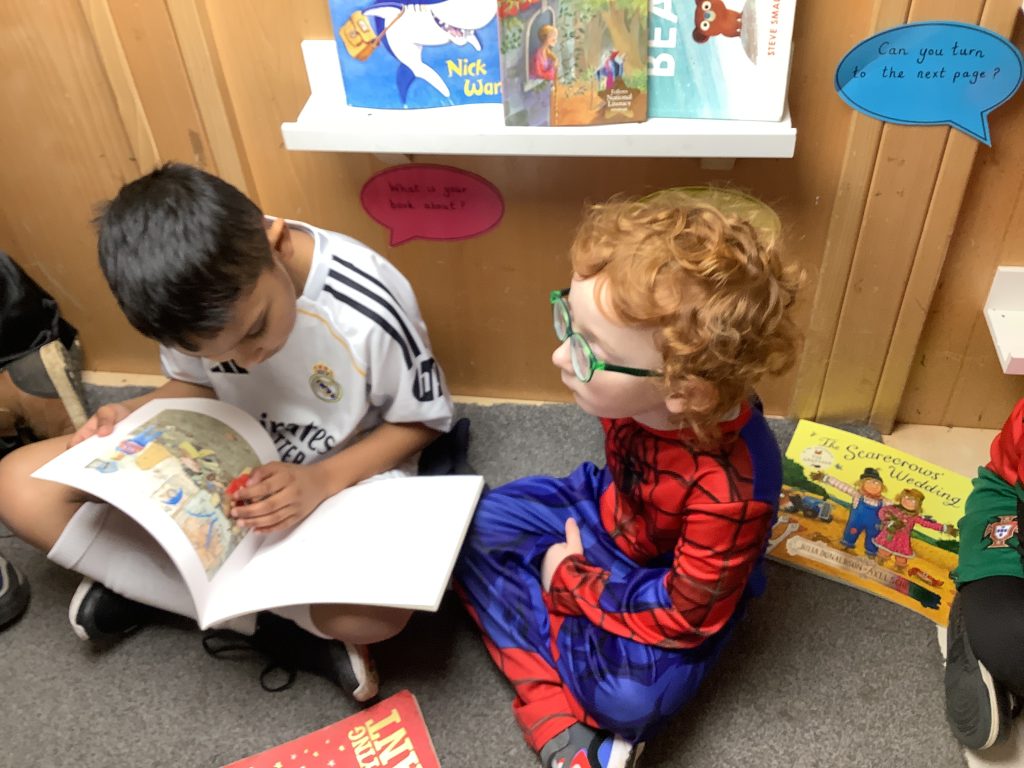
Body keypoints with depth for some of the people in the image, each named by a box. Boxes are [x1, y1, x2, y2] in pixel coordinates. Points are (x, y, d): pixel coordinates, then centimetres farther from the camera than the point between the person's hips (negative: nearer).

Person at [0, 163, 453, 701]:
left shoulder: (369, 308, -29)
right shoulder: (194, 296, -16)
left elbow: (423, 421, -14)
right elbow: (197, 384, 4)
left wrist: (324, 481, -28)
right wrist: (136, 416, -17)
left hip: (348, 473, -4)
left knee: (374, 613, -35)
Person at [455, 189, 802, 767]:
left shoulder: (732, 489, -39)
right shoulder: (634, 388, -24)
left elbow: (683, 616, -24)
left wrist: (571, 581, -17)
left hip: (678, 591, -6)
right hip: (609, 517, 7)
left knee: (633, 696, -32)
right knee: (475, 527, 0)